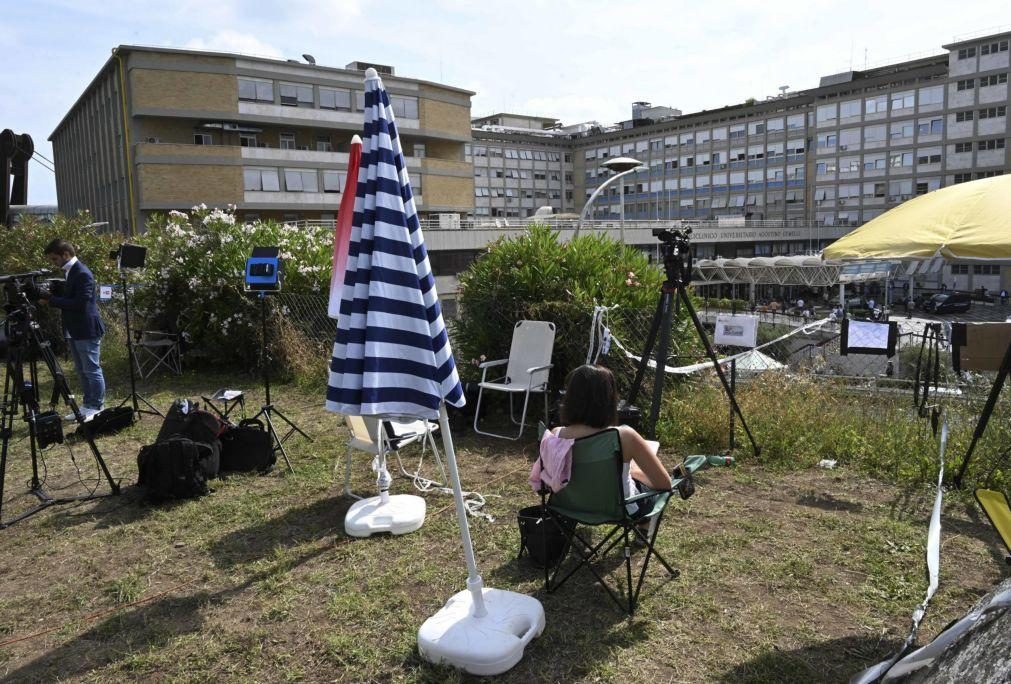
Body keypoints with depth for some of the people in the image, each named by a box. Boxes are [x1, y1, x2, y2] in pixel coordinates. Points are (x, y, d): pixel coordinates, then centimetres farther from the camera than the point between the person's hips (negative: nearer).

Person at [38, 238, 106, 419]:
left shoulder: (82, 274, -17)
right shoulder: (70, 272, 13)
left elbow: (80, 303, -23)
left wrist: (52, 300, -20)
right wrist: (52, 299, 7)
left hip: (87, 331, -10)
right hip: (75, 330, 10)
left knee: (92, 370, -2)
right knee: (81, 370, 16)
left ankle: (96, 408, 6)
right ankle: (87, 405, 25)